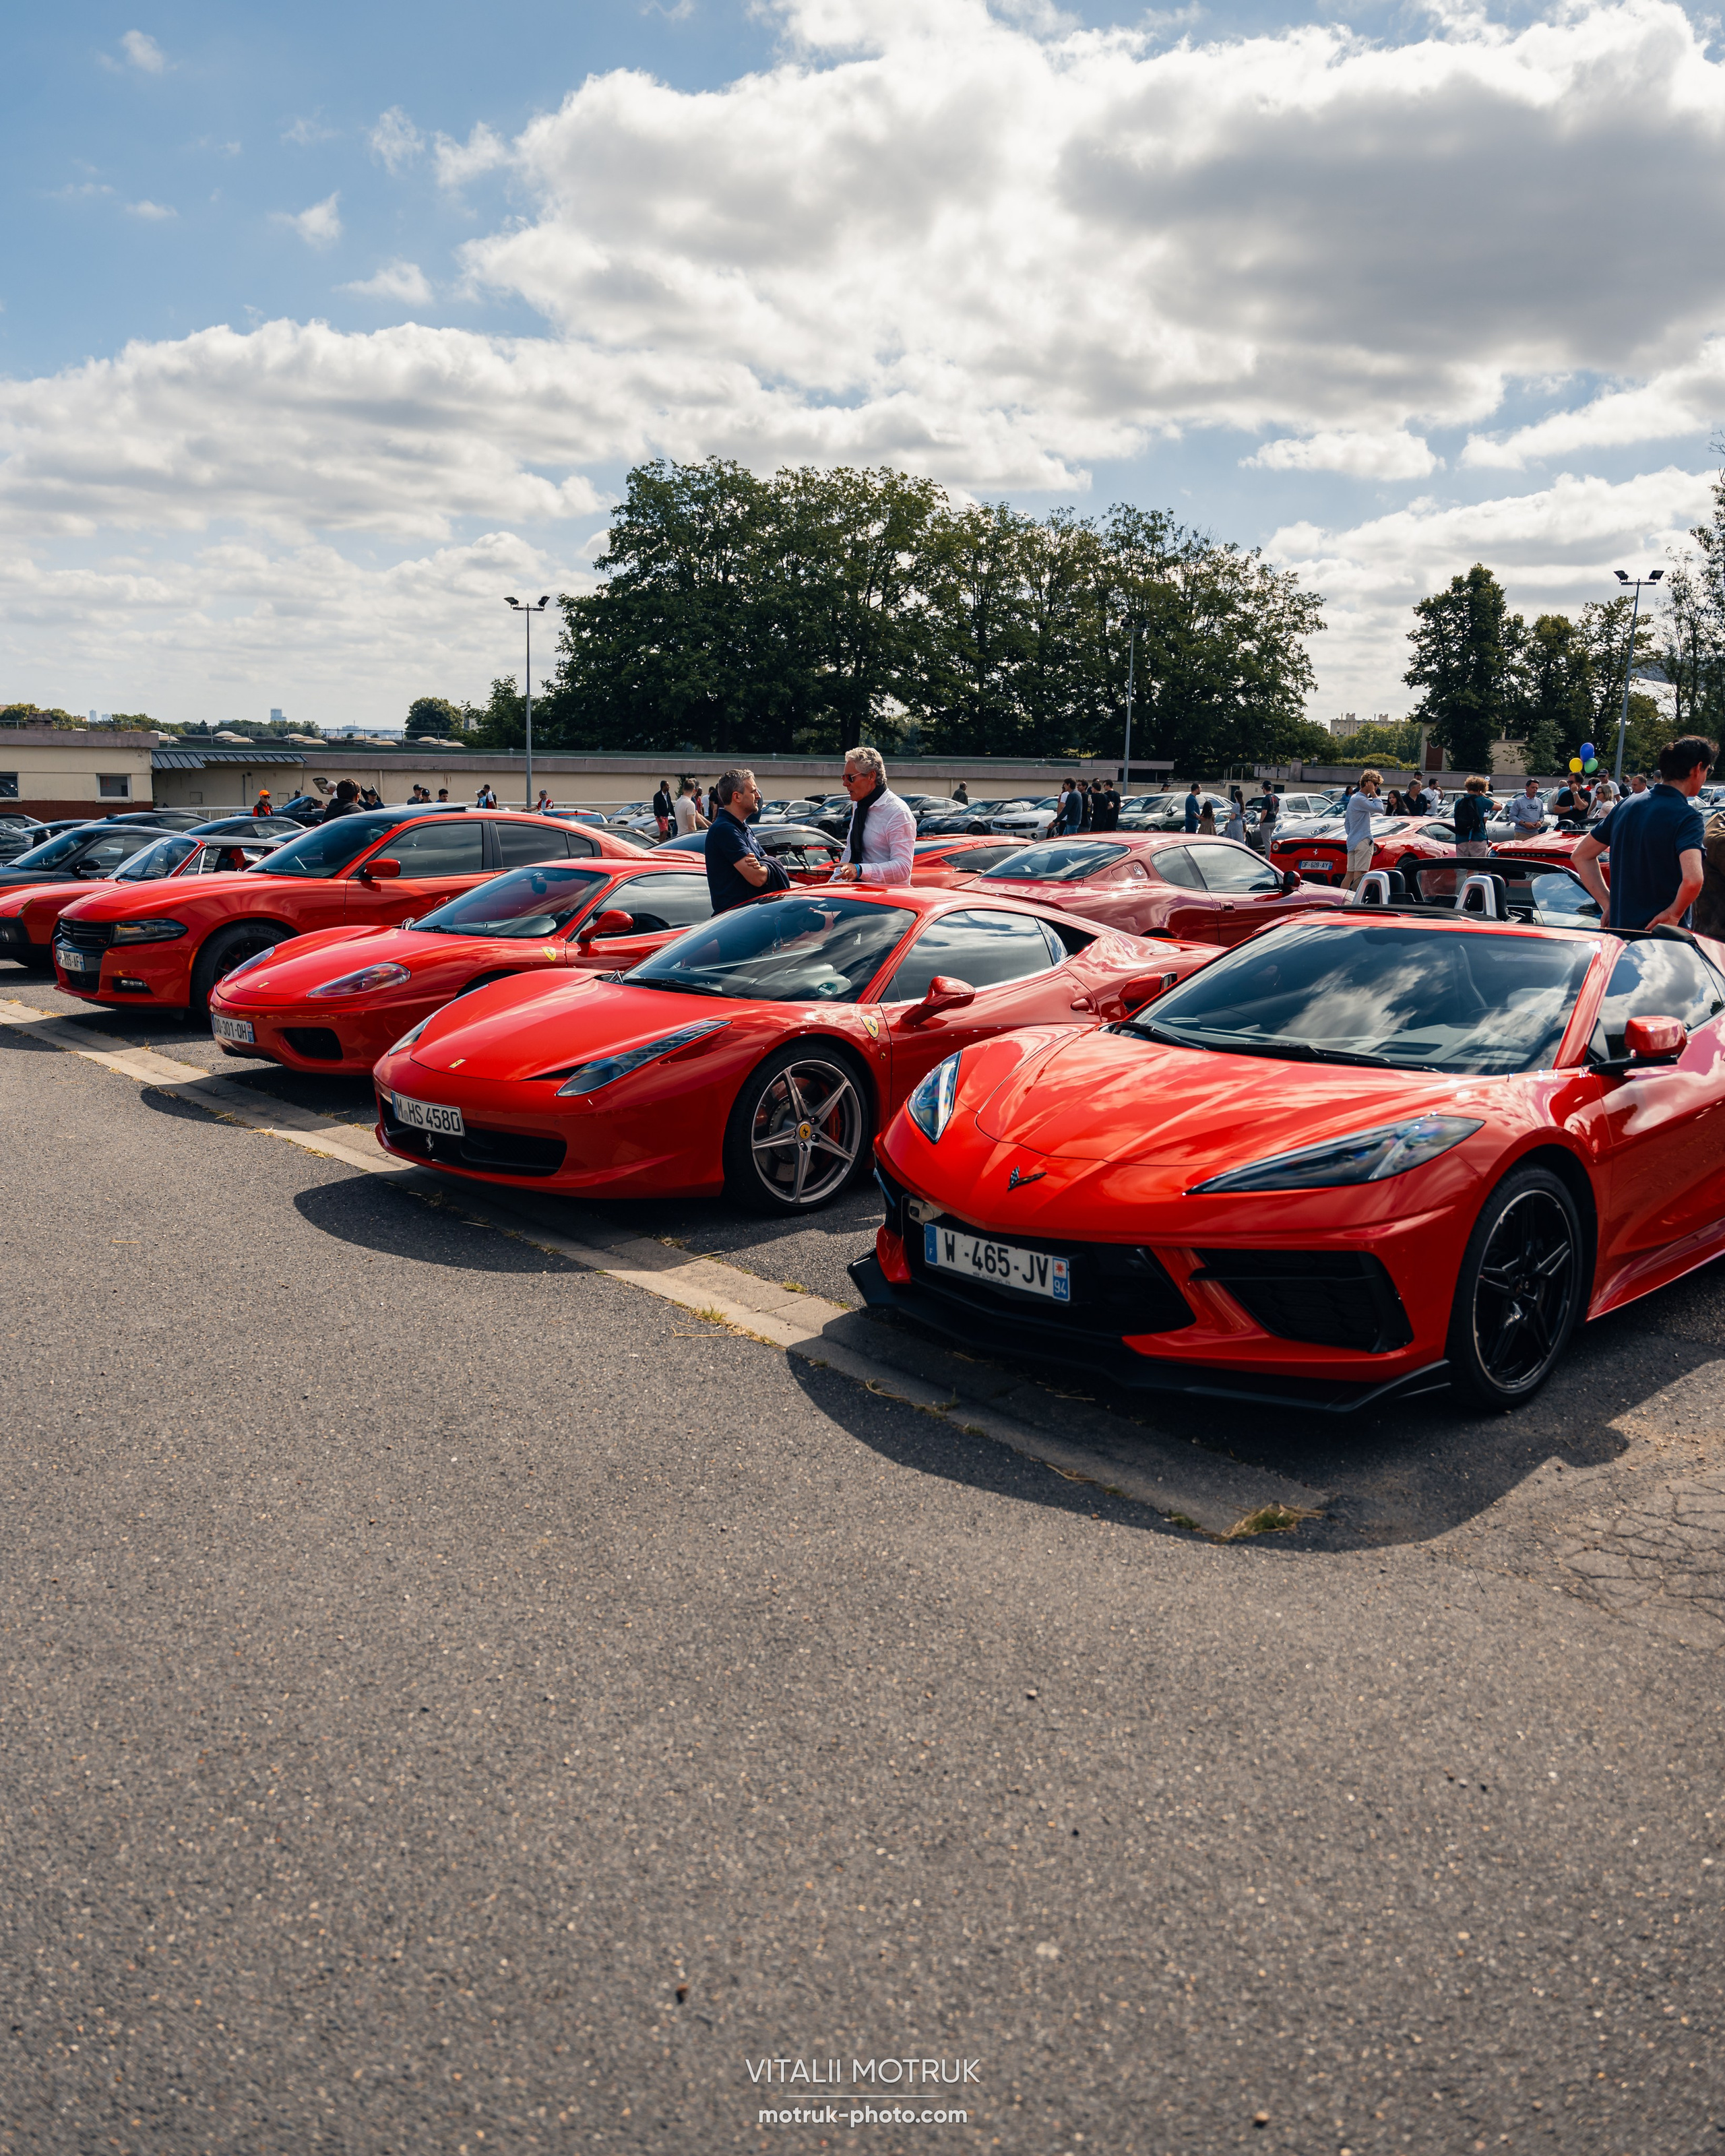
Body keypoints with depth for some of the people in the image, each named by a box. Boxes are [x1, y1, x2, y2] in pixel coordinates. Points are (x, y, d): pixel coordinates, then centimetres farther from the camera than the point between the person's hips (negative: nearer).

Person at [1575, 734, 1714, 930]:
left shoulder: (1625, 806, 6)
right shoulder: (1687, 817, -14)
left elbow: (1580, 856, 12)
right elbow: (1692, 879, -31)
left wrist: (1607, 903, 7)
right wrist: (1673, 914, -14)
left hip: (1618, 926, 6)